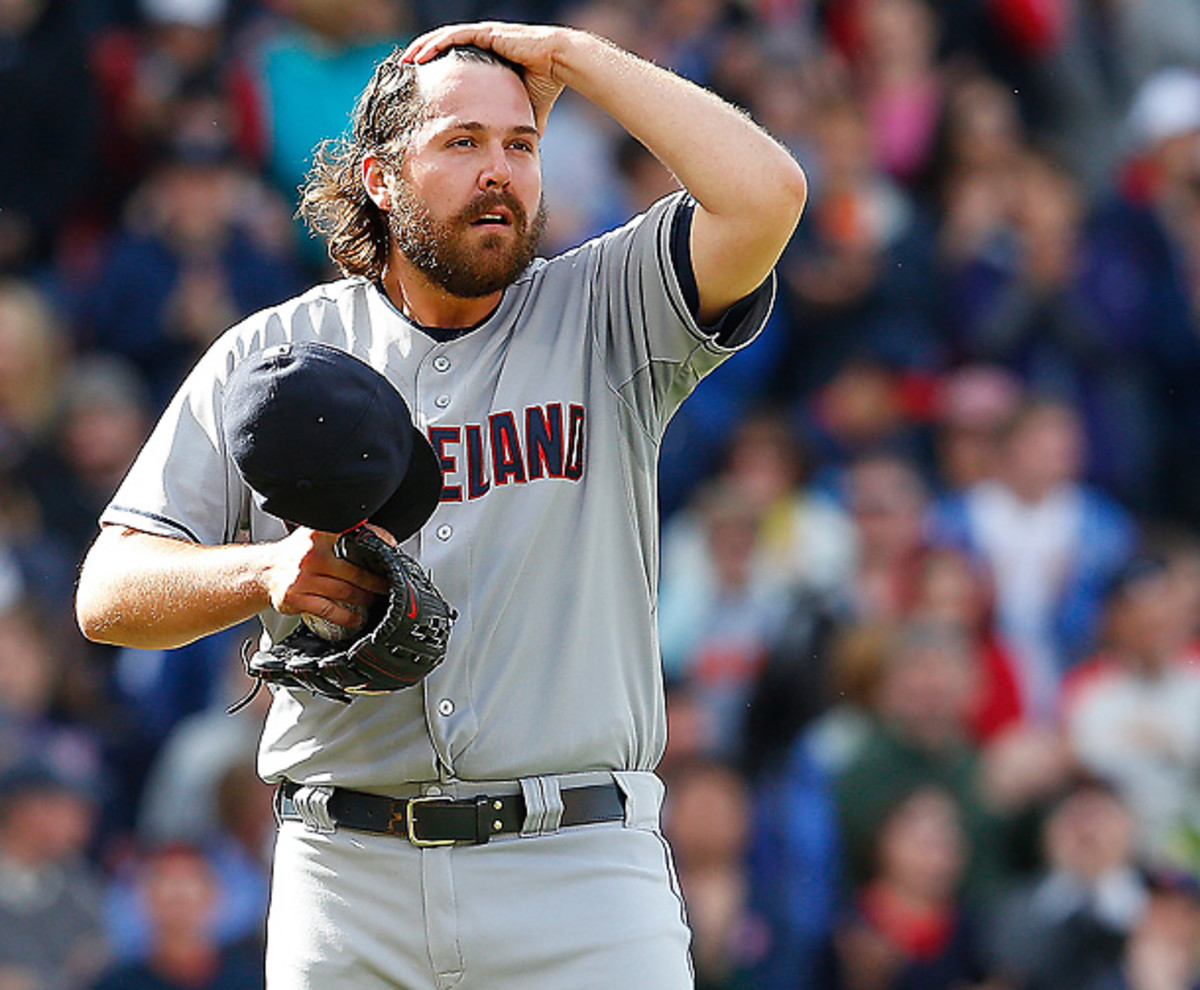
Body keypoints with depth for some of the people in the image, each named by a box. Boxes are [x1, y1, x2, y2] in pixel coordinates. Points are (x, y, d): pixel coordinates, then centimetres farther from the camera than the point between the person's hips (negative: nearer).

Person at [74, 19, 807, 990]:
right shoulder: (271, 355, 10)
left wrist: (569, 57, -1)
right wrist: (266, 571, -15)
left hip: (580, 874, -1)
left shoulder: (606, 316, 8)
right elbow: (108, 594, 6)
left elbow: (765, 194, -11)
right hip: (345, 875, 1)